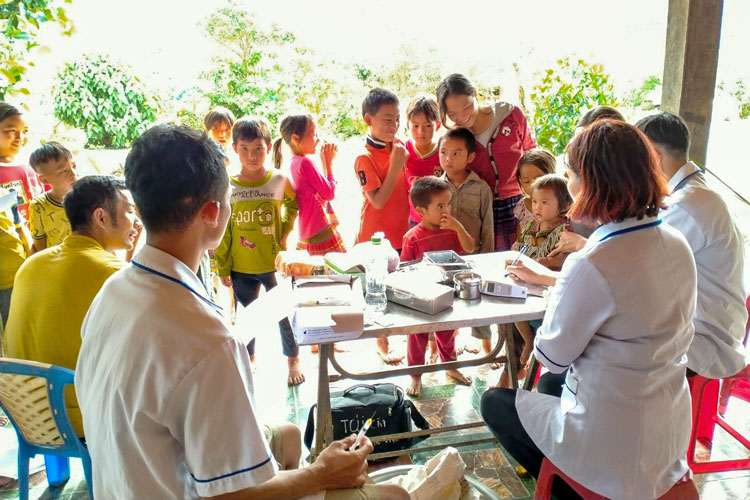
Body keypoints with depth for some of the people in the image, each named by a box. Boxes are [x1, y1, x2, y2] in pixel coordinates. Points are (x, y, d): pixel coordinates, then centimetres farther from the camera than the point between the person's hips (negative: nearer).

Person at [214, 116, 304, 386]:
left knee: (284, 313, 11)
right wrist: (223, 267, 0)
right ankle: (248, 359, 37)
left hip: (275, 263, 0)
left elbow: (293, 206, 14)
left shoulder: (280, 181, -7)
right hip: (241, 267, 1)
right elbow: (222, 231, -1)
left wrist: (285, 231, 1)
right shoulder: (228, 186, -7)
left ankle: (293, 361, 30)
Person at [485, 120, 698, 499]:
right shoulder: (677, 245, -5)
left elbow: (553, 357, -17)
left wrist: (553, 295, 0)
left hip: (615, 448, -8)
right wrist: (545, 278, 21)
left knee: (494, 403, 18)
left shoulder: (591, 264, -30)